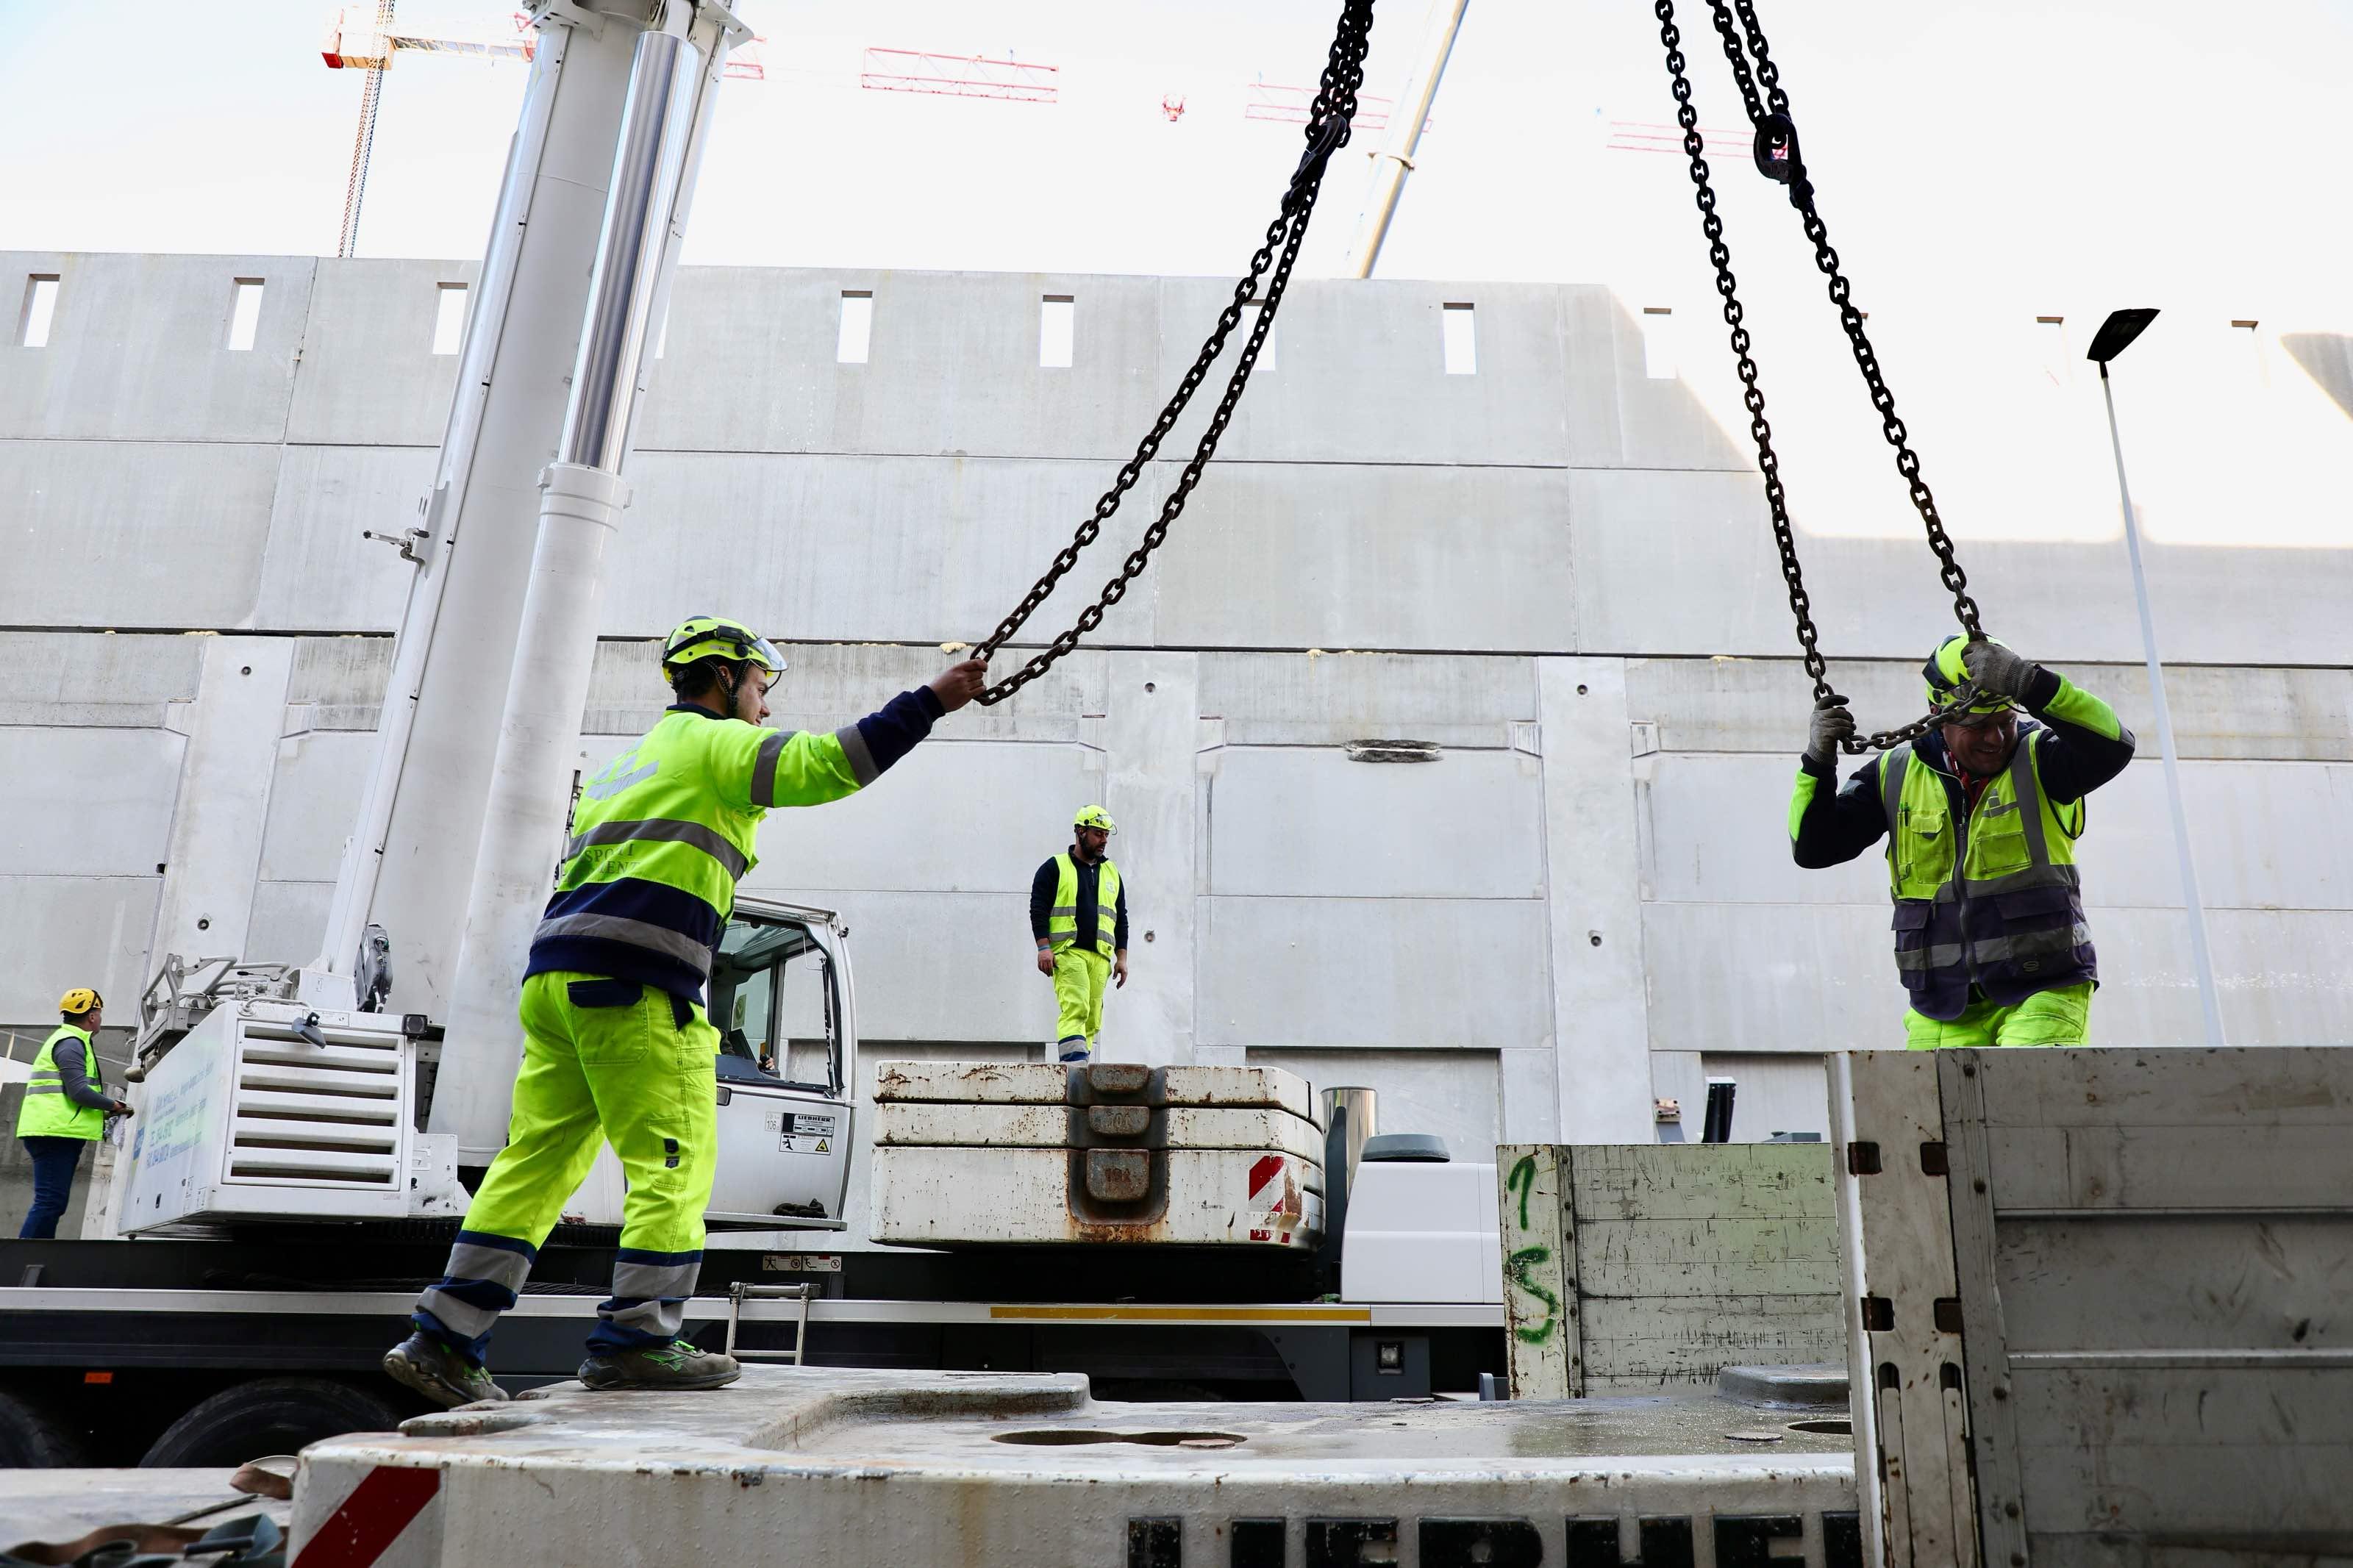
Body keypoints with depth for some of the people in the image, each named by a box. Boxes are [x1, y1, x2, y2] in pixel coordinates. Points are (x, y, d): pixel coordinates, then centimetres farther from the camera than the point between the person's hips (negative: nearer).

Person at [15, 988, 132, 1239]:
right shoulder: (71, 1043, -9)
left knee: (53, 1204, 10)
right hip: (56, 1134, -11)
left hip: (55, 1134, 11)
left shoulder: (69, 1041, 24)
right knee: (50, 1202, -13)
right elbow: (78, 1091, -19)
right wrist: (112, 1105, -5)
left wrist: (105, 1109, 16)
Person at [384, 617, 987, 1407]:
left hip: (557, 977, 9)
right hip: (633, 984, -9)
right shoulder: (715, 744, 4)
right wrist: (930, 701, -7)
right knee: (675, 1159, -4)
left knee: (536, 1161, 9)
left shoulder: (626, 766, 30)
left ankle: (444, 1338, 10)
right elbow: (827, 763, -10)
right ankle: (635, 1337, -5)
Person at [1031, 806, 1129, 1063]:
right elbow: (1038, 909, 0)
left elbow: (1121, 918, 22)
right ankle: (1075, 1060, -28)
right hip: (1067, 952, -5)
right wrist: (1044, 947, -11)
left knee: (1093, 1018, 1)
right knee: (1076, 1008, -21)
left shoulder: (1112, 873, 21)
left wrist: (1121, 957, 13)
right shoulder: (1055, 868, 5)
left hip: (1100, 956, 5)